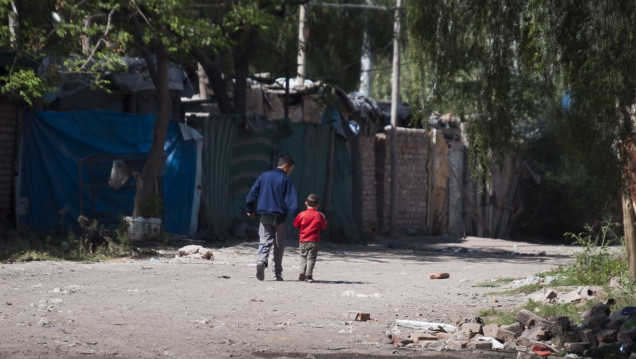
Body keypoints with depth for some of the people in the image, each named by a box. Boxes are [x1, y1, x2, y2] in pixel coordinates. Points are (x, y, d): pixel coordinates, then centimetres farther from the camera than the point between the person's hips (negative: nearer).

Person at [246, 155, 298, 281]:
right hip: (279, 216, -3)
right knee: (279, 245, 9)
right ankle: (277, 273, 9)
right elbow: (291, 200, -14)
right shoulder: (285, 180, -5)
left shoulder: (264, 176, 7)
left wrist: (250, 210, 17)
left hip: (264, 217, 3)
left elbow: (252, 193, 8)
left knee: (264, 241, 3)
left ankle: (261, 260, -27)